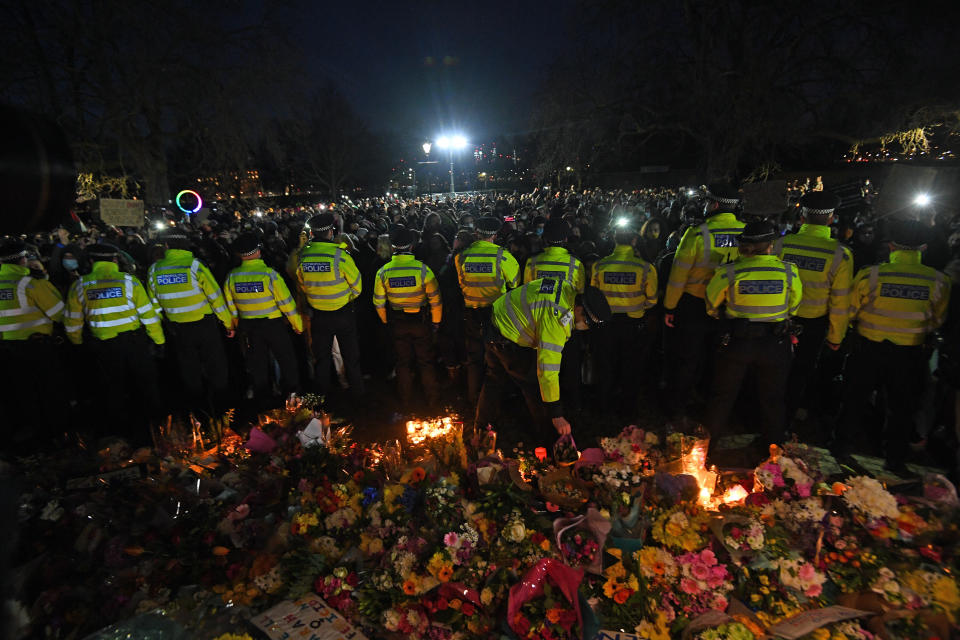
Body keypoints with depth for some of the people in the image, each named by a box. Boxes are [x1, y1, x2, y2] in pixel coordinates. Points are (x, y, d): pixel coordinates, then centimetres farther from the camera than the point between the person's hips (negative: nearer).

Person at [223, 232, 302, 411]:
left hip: (248, 326, 4)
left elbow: (231, 306, 4)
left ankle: (262, 399, 28)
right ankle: (291, 392, 19)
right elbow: (286, 302, -14)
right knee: (286, 358, 13)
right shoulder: (269, 274, -19)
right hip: (273, 324, -4)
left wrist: (236, 326, 19)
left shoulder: (231, 277, -7)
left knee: (256, 363, 16)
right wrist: (297, 324, -3)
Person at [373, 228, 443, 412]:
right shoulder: (422, 269, -16)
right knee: (426, 362, 12)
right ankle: (432, 402, 22)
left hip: (397, 323, 2)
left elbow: (379, 303, 0)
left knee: (403, 363, 15)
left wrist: (386, 321, 16)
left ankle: (407, 403, 26)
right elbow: (435, 299, -11)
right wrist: (436, 321, 3)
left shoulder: (383, 272, -9)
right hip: (421, 321, -2)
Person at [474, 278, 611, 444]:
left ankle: (481, 427, 41)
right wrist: (557, 415, -32)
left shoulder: (570, 290, -9)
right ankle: (541, 432, 21)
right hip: (508, 342, -10)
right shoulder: (557, 318, -35)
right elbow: (547, 369, -36)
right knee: (533, 385, 2)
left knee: (494, 379, 23)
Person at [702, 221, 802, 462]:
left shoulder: (729, 272, -15)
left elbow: (711, 305, 1)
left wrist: (719, 315, 23)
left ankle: (706, 448, 25)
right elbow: (794, 307, 6)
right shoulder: (789, 272, -10)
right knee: (772, 400, 20)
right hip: (776, 345, 1)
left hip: (737, 343, -1)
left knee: (722, 397, 14)